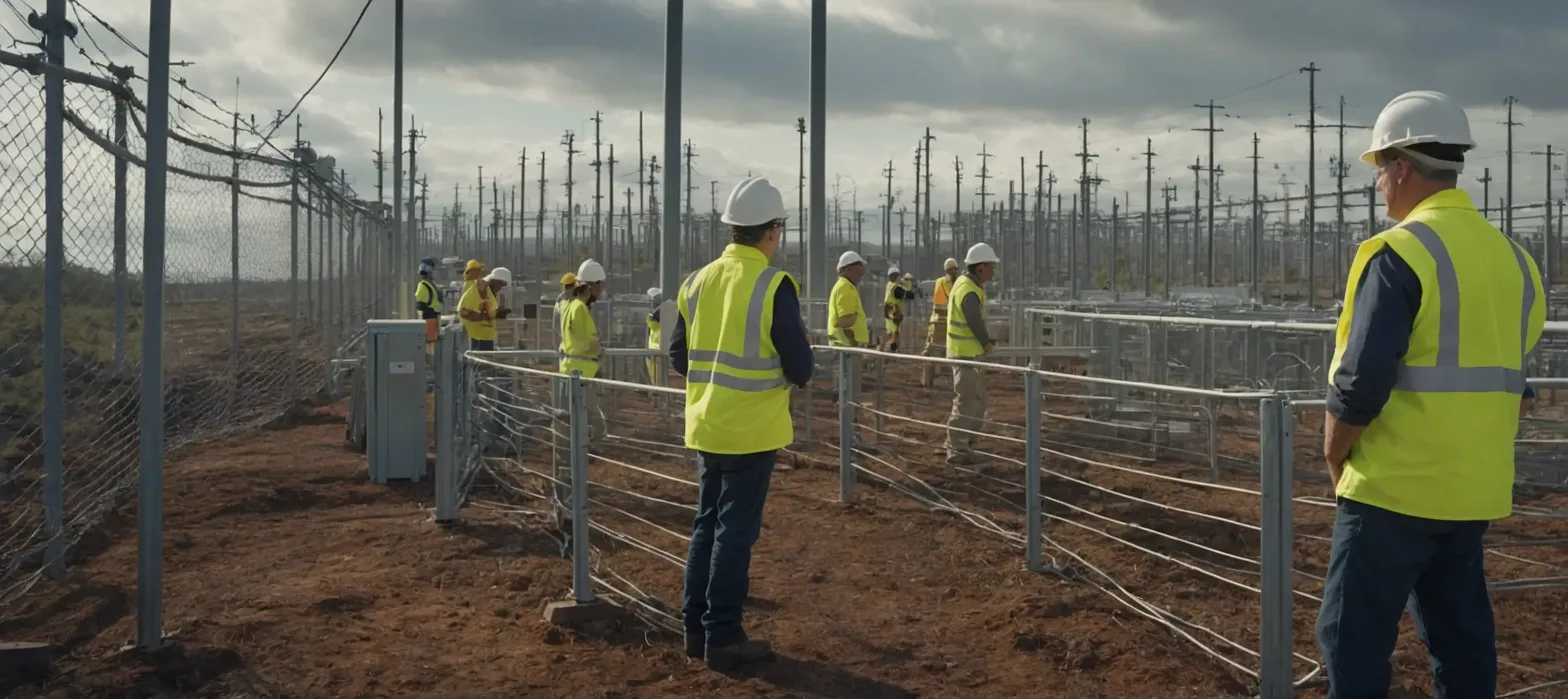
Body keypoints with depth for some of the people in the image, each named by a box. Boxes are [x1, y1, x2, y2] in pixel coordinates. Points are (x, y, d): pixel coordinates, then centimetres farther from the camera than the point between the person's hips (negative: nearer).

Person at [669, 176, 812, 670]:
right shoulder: (774, 286, -14)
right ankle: (723, 638, 8)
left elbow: (678, 358, 11)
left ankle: (696, 628, 23)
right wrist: (800, 358, 8)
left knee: (707, 525, 16)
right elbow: (800, 369, -14)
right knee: (736, 531, 1)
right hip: (751, 430, -6)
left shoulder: (697, 282, 4)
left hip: (706, 427, 6)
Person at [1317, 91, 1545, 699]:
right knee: (1461, 637, 15)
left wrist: (1335, 459, -3)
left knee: (1355, 637, 1)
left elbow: (1359, 382, -18)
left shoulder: (1400, 253, -15)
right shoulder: (1512, 257, 10)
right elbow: (1504, 379, 15)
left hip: (1394, 487, -8)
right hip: (1474, 490, 8)